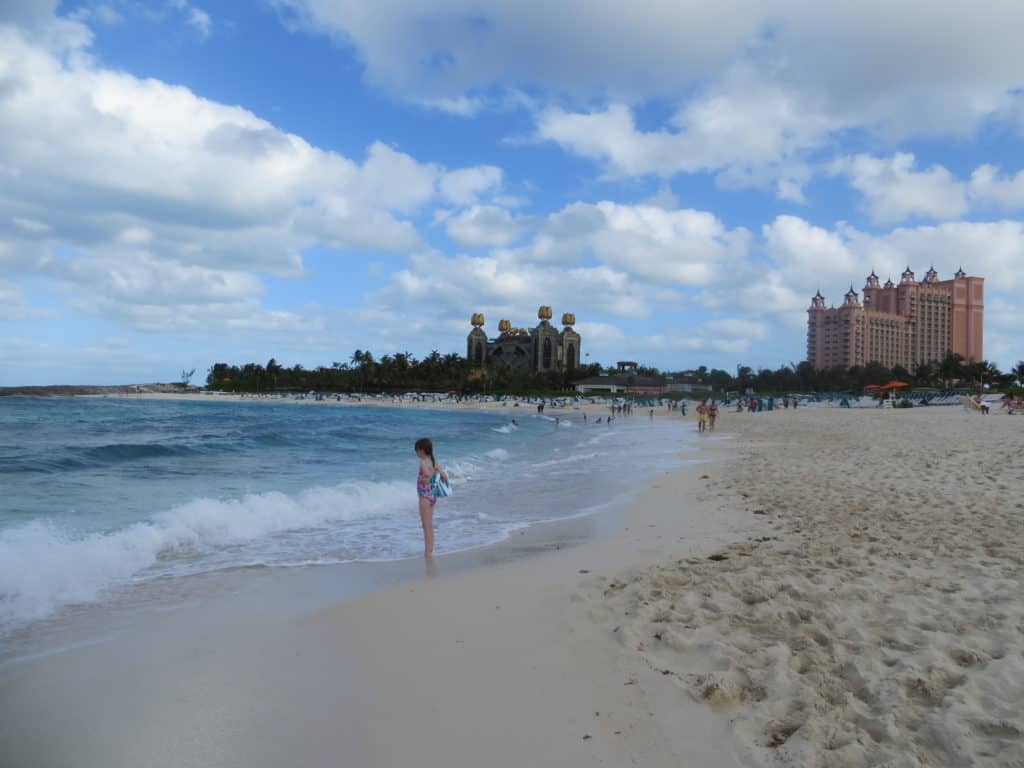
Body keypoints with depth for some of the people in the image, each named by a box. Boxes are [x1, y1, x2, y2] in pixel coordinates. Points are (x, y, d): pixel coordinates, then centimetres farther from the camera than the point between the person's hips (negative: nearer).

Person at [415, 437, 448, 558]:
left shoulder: (423, 462, -17)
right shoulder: (433, 461, 7)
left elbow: (427, 474, -36)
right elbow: (445, 476, 8)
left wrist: (424, 478, -18)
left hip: (425, 495, -8)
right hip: (432, 495, 9)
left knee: (427, 526, 0)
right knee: (429, 526, 16)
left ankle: (428, 552, 5)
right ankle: (430, 551, 24)